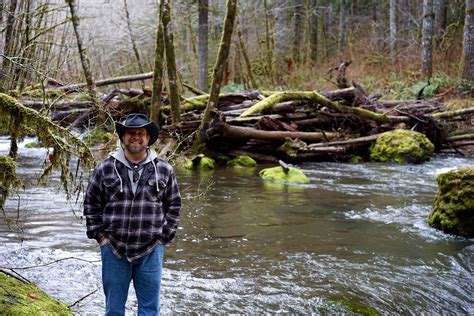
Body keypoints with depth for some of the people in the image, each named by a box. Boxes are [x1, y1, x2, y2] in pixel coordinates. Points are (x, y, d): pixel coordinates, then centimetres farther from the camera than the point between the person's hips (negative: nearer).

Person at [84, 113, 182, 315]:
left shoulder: (164, 170, 1)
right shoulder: (105, 169, 0)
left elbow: (174, 205, 8)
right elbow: (91, 204, 7)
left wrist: (164, 237, 2)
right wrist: (99, 236, 1)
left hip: (150, 251, 0)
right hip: (114, 249, 0)